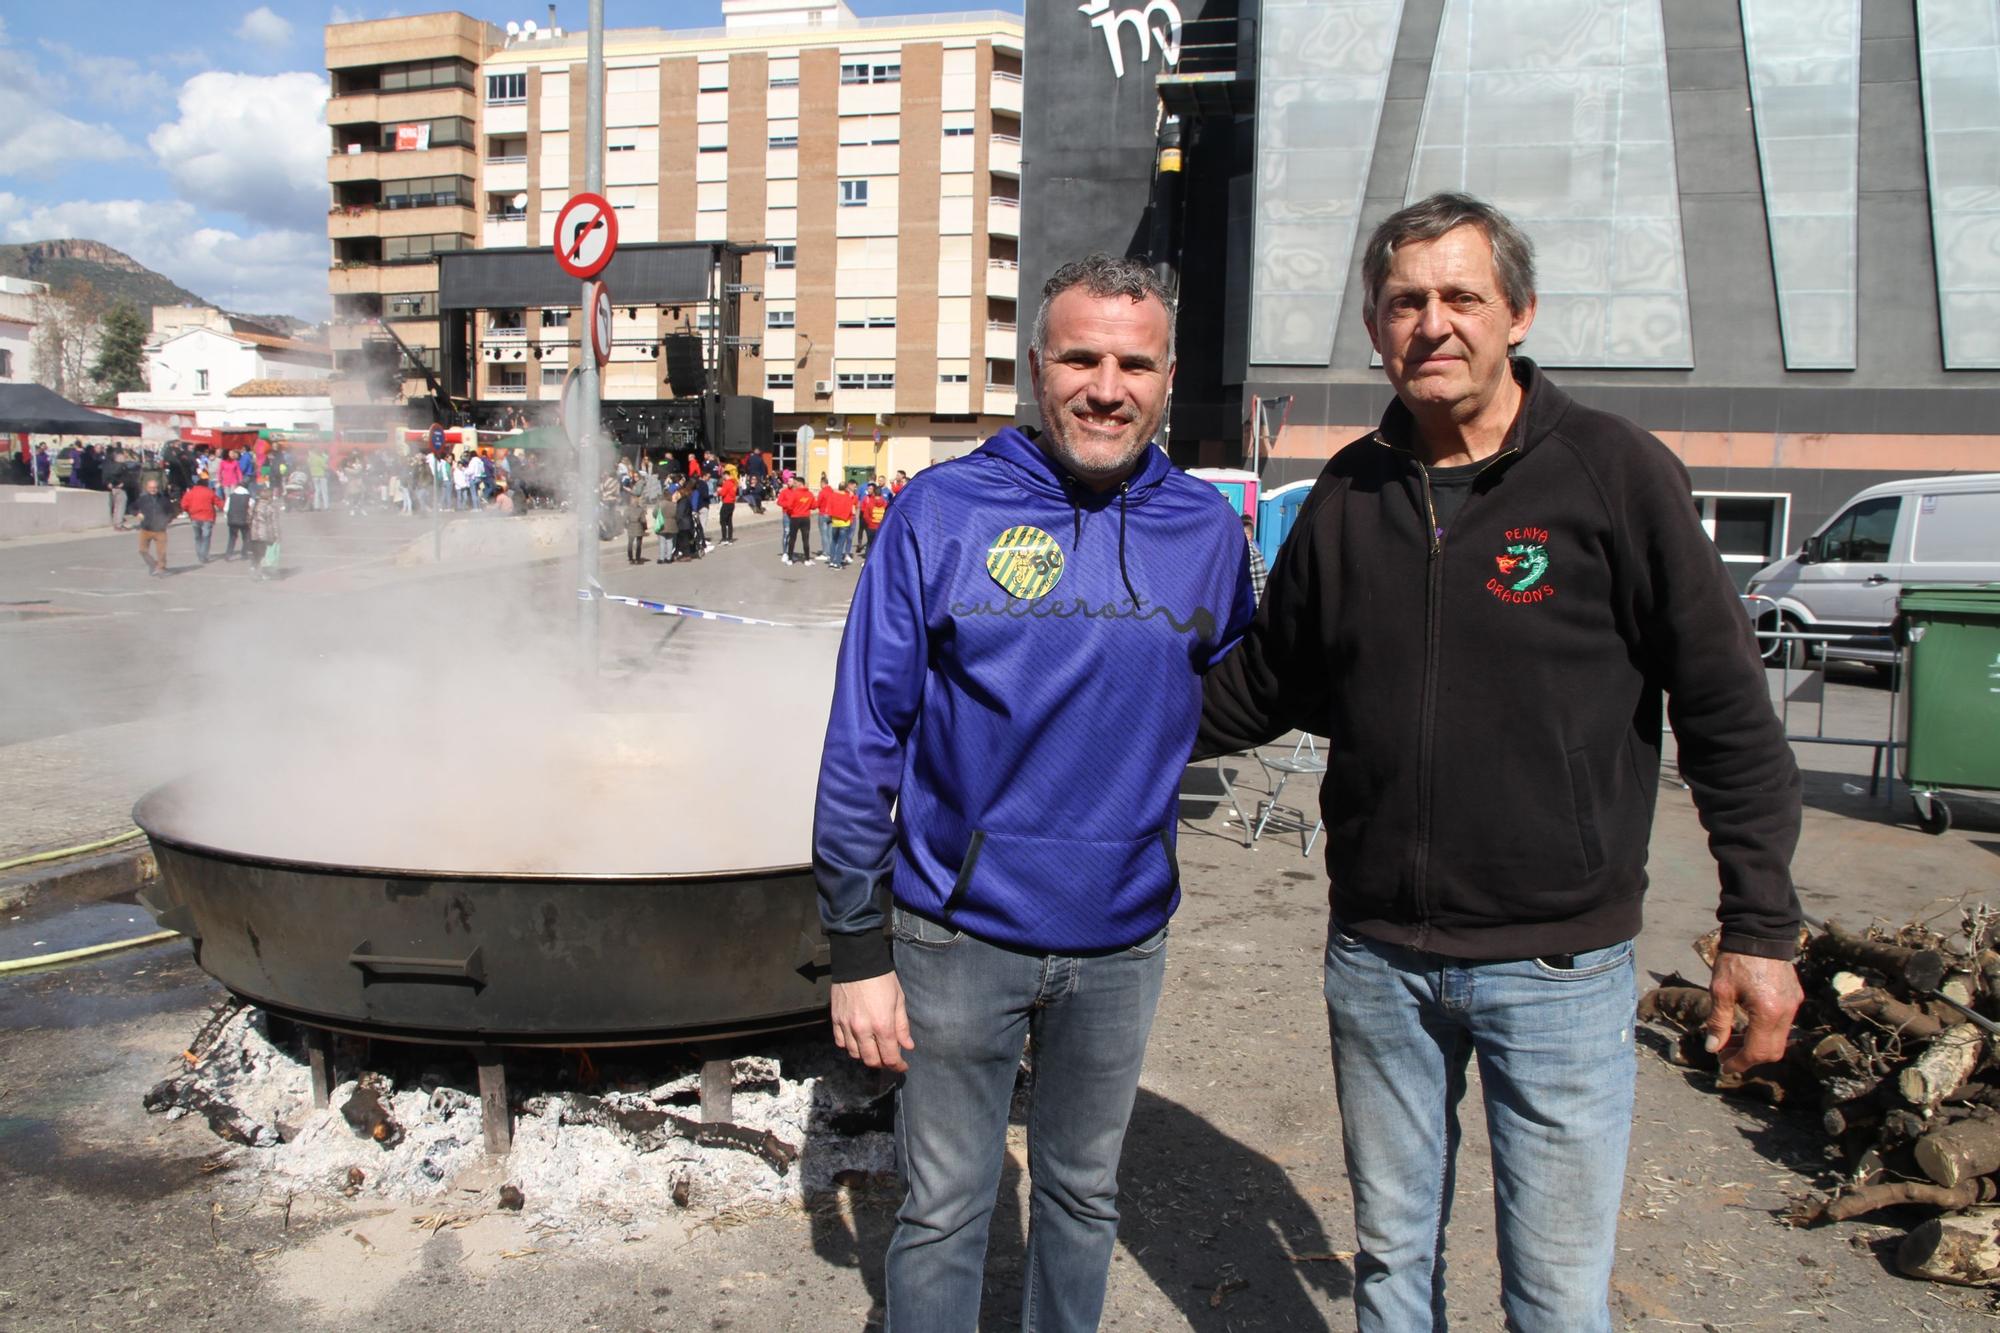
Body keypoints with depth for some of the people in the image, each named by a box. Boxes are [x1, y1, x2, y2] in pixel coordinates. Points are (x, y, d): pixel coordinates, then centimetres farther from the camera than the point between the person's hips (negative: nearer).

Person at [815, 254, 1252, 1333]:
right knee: (943, 1209, 12)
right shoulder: (942, 511, -11)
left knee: (1083, 1193, 22)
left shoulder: (1205, 527, -2)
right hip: (959, 935, -2)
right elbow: (863, 738, -9)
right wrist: (856, 949, -8)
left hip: (1120, 940, 3)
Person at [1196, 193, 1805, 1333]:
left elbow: (1727, 710, -6)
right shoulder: (1347, 497, 4)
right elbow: (1263, 690, 14)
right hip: (1376, 956, 4)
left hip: (1559, 965, -3)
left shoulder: (1615, 472, -8)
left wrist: (1762, 927, -6)